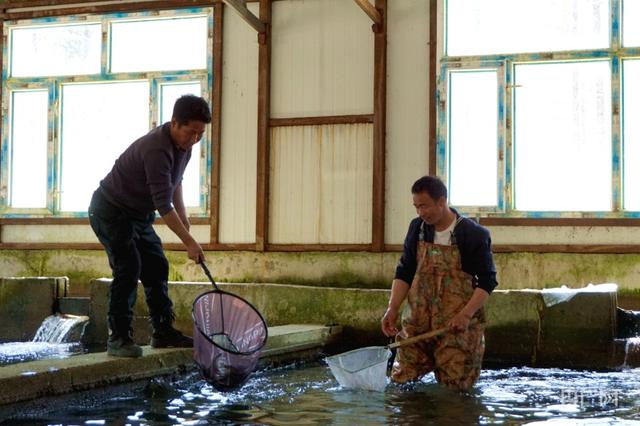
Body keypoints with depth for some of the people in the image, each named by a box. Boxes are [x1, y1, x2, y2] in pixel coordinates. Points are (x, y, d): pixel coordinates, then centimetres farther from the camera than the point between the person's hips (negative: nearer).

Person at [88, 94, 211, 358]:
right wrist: (189, 243, -33)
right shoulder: (156, 149, -33)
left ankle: (163, 332, 14)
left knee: (157, 268, 6)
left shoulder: (184, 143, -3)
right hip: (110, 211, -9)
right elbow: (163, 205, -34)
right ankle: (118, 338, -12)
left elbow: (175, 180, 17)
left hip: (139, 214, 9)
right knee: (128, 269, -18)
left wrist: (182, 212, 7)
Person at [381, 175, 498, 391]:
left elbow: (487, 280, -7)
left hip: (456, 324, -4)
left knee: (456, 384, -3)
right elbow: (404, 272, 9)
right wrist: (392, 308, -4)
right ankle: (431, 362, 31)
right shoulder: (417, 229, 5)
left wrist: (466, 314, -20)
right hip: (417, 320, 4)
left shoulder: (474, 234, -9)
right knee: (400, 378, 3)